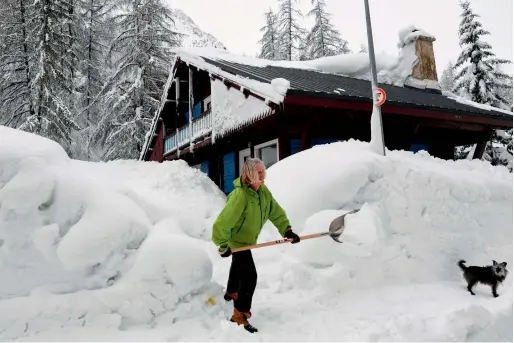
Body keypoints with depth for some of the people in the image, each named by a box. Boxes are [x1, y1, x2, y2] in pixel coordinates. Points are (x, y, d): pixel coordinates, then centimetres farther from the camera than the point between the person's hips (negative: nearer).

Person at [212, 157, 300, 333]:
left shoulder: (263, 191, -13)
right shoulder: (240, 195, -38)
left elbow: (275, 211, -3)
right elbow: (223, 223, -37)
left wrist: (287, 230, -13)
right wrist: (223, 245, -29)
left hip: (246, 238, 9)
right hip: (236, 240, -9)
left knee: (239, 265, 31)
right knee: (250, 276, -14)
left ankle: (231, 293, 58)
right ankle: (239, 316, 0)